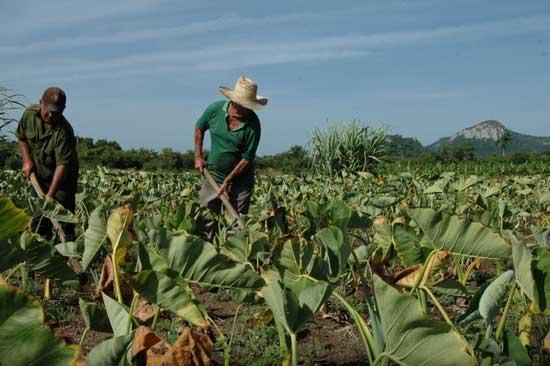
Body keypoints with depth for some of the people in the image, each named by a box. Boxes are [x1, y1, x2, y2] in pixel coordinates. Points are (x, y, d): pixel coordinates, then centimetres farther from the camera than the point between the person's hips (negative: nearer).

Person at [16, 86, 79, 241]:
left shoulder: (64, 131, -29)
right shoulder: (29, 114, -11)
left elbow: (62, 165, -32)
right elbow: (21, 137, 8)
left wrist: (50, 195, -36)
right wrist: (27, 160, -6)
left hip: (62, 180, -6)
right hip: (38, 176, 6)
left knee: (64, 220, -8)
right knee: (38, 220, 11)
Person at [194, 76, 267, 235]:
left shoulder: (253, 125, -19)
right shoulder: (215, 109, -11)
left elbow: (247, 159, -15)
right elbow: (199, 128, 9)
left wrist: (227, 181, -16)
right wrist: (198, 156, 6)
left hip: (240, 181, -2)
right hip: (212, 175, 2)